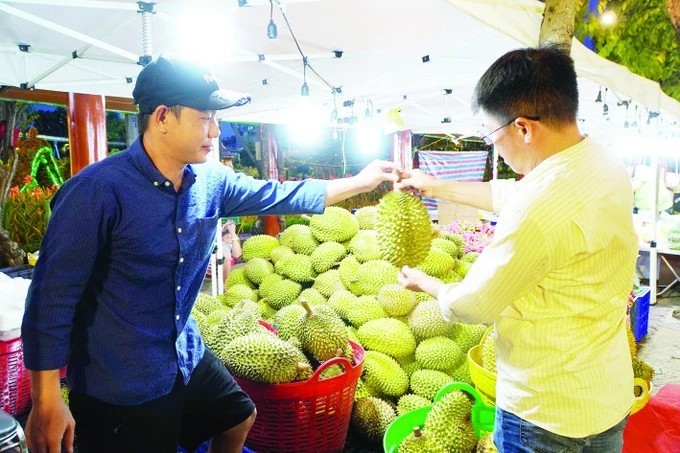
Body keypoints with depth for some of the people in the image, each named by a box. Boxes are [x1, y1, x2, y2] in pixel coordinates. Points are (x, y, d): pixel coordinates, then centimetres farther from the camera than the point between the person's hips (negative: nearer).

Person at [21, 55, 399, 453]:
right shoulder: (99, 190, -25)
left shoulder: (211, 181, -5)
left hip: (188, 358, 7)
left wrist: (361, 181, 11)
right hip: (118, 389, -6)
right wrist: (48, 403, -16)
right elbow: (53, 296, -20)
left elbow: (279, 195, 7)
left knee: (240, 418, 24)